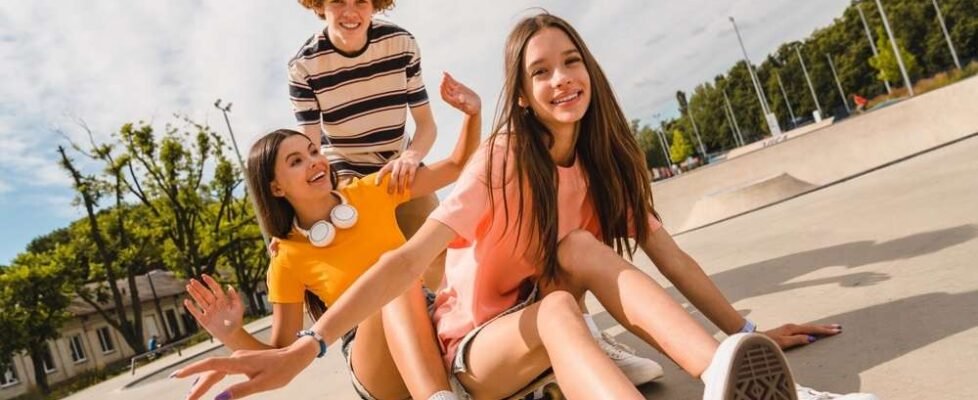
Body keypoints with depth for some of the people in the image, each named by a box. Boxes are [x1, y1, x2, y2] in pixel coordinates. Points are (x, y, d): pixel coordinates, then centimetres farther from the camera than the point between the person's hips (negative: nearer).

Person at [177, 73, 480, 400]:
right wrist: (233, 336, -20)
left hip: (433, 317, 3)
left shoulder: (370, 191, 5)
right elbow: (281, 354, 2)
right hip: (374, 355, -2)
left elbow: (458, 167, 10)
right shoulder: (288, 261, -1)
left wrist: (473, 112, -7)